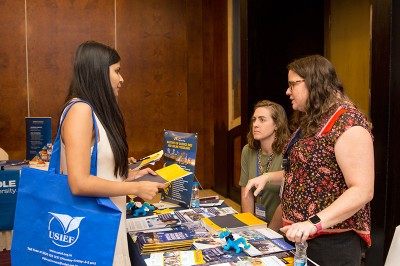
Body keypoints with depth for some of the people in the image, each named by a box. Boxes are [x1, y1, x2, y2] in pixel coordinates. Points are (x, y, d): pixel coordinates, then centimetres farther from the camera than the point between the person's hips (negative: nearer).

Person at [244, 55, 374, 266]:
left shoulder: (347, 122, -19)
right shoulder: (310, 121, 11)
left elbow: (362, 190, -23)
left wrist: (314, 223, -31)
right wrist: (268, 177, 8)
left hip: (332, 241, -9)